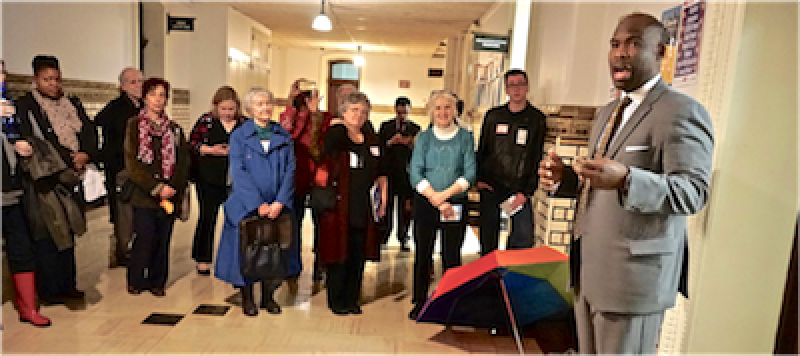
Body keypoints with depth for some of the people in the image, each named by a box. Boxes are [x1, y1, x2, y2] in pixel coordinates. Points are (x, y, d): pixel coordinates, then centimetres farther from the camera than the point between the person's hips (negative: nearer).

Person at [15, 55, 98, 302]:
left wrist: (86, 155, -7)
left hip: (72, 180, 6)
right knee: (46, 236, -2)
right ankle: (49, 291, 8)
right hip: (44, 183, -6)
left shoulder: (73, 104, 15)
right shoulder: (24, 106, -3)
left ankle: (67, 285, 23)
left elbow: (90, 132, 12)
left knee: (68, 235, 13)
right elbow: (25, 142, -12)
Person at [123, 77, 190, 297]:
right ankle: (136, 281, 16)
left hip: (170, 195, 3)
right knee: (145, 238, -4)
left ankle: (157, 282, 18)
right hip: (143, 195, -3)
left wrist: (173, 188, -7)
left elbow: (184, 162, 7)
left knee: (163, 240, 5)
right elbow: (132, 163, -5)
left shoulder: (174, 129, 13)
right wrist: (156, 188, -12)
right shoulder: (135, 125, 4)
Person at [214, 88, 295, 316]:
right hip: (247, 207, -2)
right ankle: (247, 298, 22)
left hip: (277, 207, 2)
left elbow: (290, 171, 1)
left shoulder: (284, 136, 7)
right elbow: (238, 173, -8)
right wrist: (258, 204, -16)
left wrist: (279, 202, -10)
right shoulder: (239, 136, 0)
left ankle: (268, 296, 23)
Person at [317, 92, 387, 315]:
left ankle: (352, 299, 26)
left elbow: (381, 173, 16)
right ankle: (336, 300, 21)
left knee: (358, 255, 11)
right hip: (340, 207, -4)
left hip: (365, 209, 4)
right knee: (339, 254, 4)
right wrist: (340, 126, -17)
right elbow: (327, 148, -28)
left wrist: (383, 199, 11)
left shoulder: (373, 141, 12)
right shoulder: (335, 135, -2)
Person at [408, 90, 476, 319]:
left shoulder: (465, 137, 3)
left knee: (452, 256, 3)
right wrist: (435, 199, -12)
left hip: (456, 204, -1)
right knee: (423, 254, 6)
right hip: (425, 203, 1)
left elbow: (470, 173, -3)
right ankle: (419, 302, 20)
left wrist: (445, 194, -14)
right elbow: (415, 172, -2)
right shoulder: (424, 137, 5)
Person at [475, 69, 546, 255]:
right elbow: (482, 149, 12)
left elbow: (536, 159, -1)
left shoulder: (537, 119, 2)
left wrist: (525, 192, -9)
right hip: (491, 185, 2)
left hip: (519, 189, -1)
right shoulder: (493, 116, 8)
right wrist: (480, 178, -1)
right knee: (488, 236, 8)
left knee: (524, 237, -9)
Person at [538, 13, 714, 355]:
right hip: (589, 268, 8)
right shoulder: (608, 111, 14)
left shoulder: (681, 111, -12)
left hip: (634, 273, -8)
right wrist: (562, 178, -3)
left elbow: (693, 191, -21)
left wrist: (626, 179, -39)